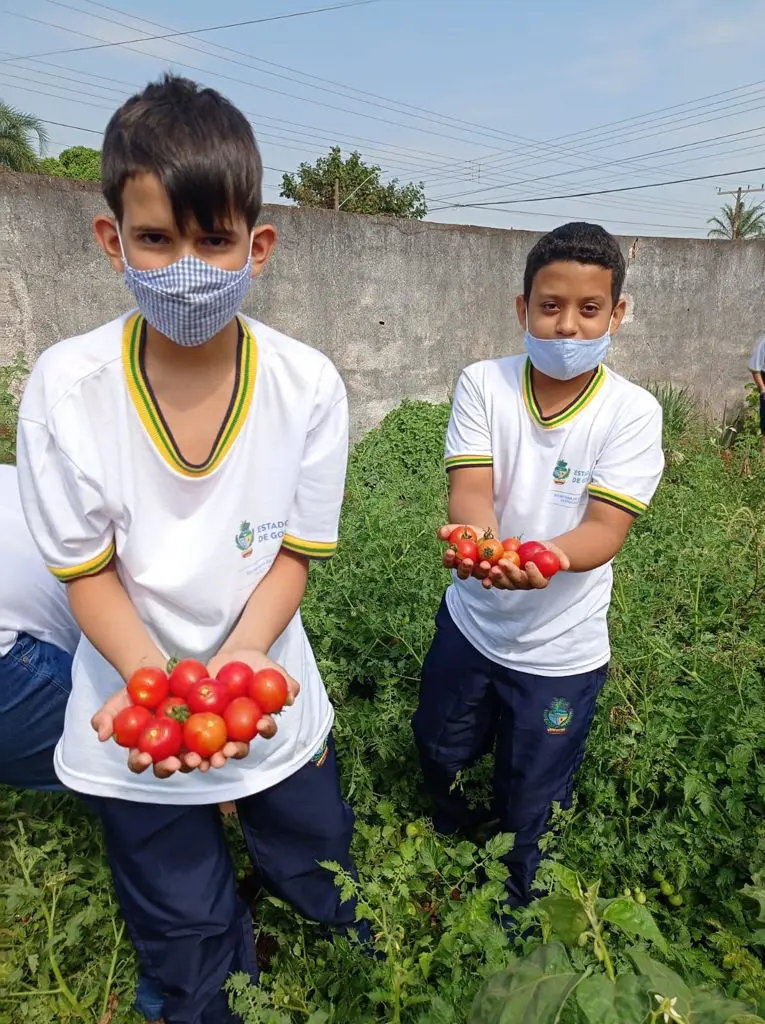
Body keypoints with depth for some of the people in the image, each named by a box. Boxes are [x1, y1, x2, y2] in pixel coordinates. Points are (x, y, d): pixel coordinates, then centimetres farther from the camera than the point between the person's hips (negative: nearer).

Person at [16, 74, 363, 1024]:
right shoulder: (64, 388, -18)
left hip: (273, 700, 2)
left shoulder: (307, 385, -17)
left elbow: (293, 553, -10)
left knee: (329, 904, 27)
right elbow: (89, 574, -12)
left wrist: (239, 657, -26)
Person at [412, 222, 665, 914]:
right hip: (470, 622, 3)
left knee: (530, 810, 17)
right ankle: (451, 847, 61)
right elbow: (470, 487, -20)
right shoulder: (484, 384, -10)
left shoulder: (632, 411, -14)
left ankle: (513, 919, 50)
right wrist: (480, 537, -43)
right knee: (440, 758, 25)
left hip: (560, 650, -2)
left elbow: (605, 528, -22)